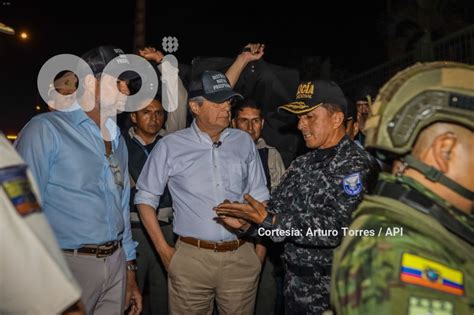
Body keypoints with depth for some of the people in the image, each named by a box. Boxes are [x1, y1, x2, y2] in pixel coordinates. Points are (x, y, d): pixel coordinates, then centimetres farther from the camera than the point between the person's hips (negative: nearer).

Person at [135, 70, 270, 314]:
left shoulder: (244, 142, 6)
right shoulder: (170, 146, -3)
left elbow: (259, 197, 11)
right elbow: (146, 198, 3)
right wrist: (163, 249, -2)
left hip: (241, 257, 2)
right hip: (191, 257, -2)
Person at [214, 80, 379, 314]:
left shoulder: (355, 165, -16)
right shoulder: (301, 165, 5)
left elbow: (337, 229, -27)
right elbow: (275, 210, 6)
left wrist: (268, 220, -27)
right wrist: (244, 223, -13)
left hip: (332, 292, -5)